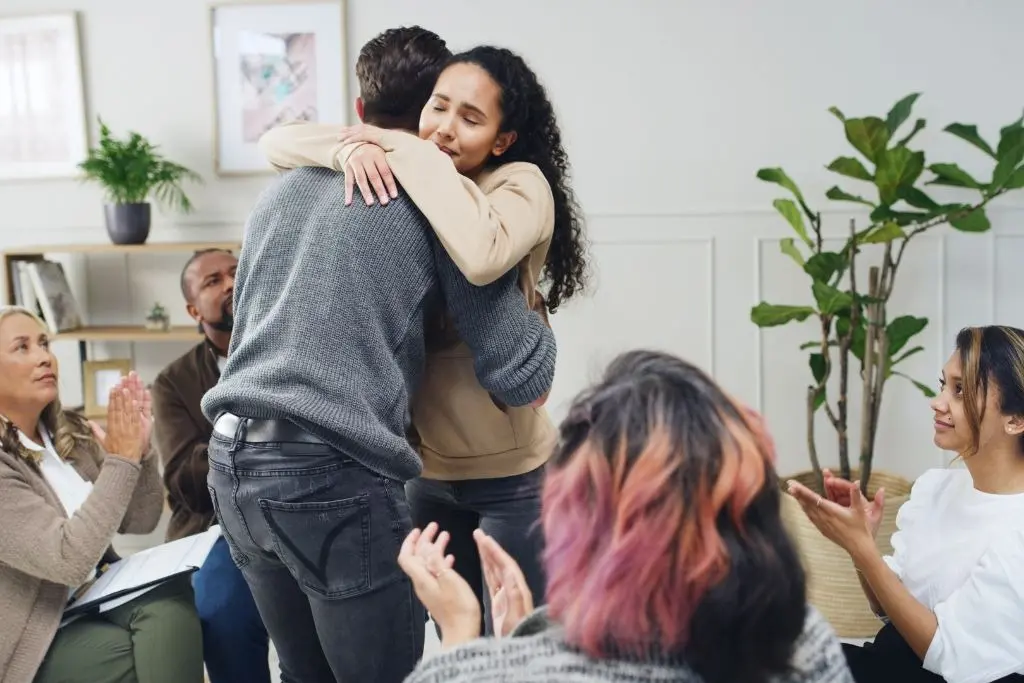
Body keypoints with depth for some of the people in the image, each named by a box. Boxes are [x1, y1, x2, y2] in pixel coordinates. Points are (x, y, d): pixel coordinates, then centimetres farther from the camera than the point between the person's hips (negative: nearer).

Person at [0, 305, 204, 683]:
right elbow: (69, 560, -27)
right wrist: (121, 459, -24)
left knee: (171, 595, -23)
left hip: (96, 599, 6)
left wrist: (140, 450, -12)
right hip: (35, 640, -6)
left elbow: (140, 521, 5)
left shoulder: (71, 433, 4)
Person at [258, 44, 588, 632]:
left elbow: (481, 255, -37)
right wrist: (347, 146, -22)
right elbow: (278, 143, -1)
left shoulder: (522, 184, -15)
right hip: (424, 463, 5)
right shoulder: (397, 181, 0)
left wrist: (405, 149, -26)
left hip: (509, 472, -5)